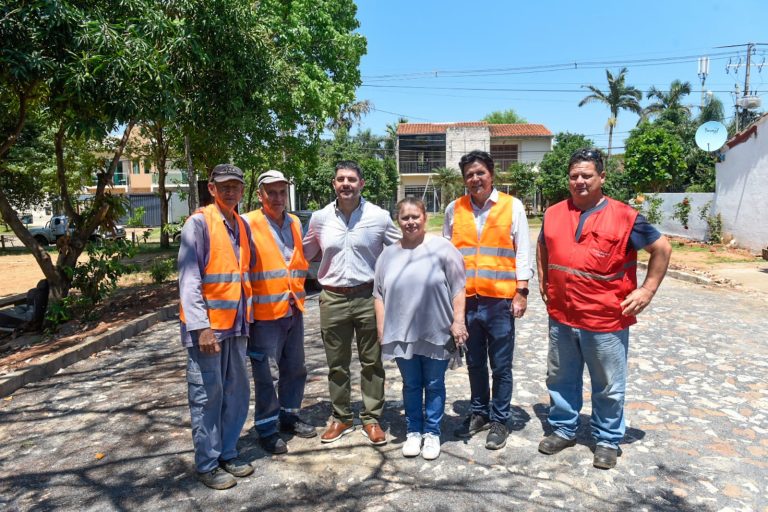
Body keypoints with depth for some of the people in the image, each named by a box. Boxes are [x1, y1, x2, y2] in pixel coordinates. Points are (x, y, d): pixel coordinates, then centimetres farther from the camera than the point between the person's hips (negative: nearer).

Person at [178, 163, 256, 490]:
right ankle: (207, 464, 17)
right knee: (207, 396, 2)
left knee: (237, 392, 12)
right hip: (207, 327, -6)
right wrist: (201, 326, -19)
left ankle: (228, 454, 27)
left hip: (236, 326, 7)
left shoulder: (242, 226, 12)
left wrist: (247, 315, 17)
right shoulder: (198, 224, -9)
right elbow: (188, 279, -14)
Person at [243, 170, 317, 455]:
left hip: (293, 310, 7)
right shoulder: (249, 224, -11)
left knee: (295, 368, 17)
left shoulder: (295, 223, 10)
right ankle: (266, 428, 20)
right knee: (264, 374, 3)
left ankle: (289, 416, 36)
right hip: (264, 313, -6)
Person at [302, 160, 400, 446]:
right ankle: (341, 418, 28)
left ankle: (372, 419, 24)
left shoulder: (379, 217, -4)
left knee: (371, 363, 8)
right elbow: (304, 253, 16)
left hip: (368, 297, -2)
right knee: (337, 365, 12)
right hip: (332, 299, 2)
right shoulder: (320, 218, 3)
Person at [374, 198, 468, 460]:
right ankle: (413, 431, 31)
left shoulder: (442, 248, -5)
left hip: (437, 333, -2)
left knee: (434, 385, 11)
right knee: (411, 385, 15)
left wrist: (458, 322, -9)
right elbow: (379, 295, 9)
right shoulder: (388, 254, 6)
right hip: (401, 334, 3)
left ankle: (432, 433, 27)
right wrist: (382, 330, 5)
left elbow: (458, 289, -5)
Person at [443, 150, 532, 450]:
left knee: (501, 366, 7)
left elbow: (523, 252, 0)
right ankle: (478, 413, 34)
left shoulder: (512, 206, 0)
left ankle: (499, 420, 24)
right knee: (475, 363, 16)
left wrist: (521, 293, -5)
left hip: (500, 300, -2)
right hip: (466, 299, 3)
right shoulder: (454, 209, 6)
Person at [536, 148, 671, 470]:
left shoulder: (624, 217, -9)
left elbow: (662, 249, -1)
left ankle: (607, 440, 31)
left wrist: (647, 290, -6)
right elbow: (543, 246, 21)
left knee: (608, 387, 12)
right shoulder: (554, 214, 4)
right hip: (561, 318, 4)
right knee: (561, 379, 17)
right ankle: (563, 429, 36)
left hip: (606, 321, -4)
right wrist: (543, 281, 13)